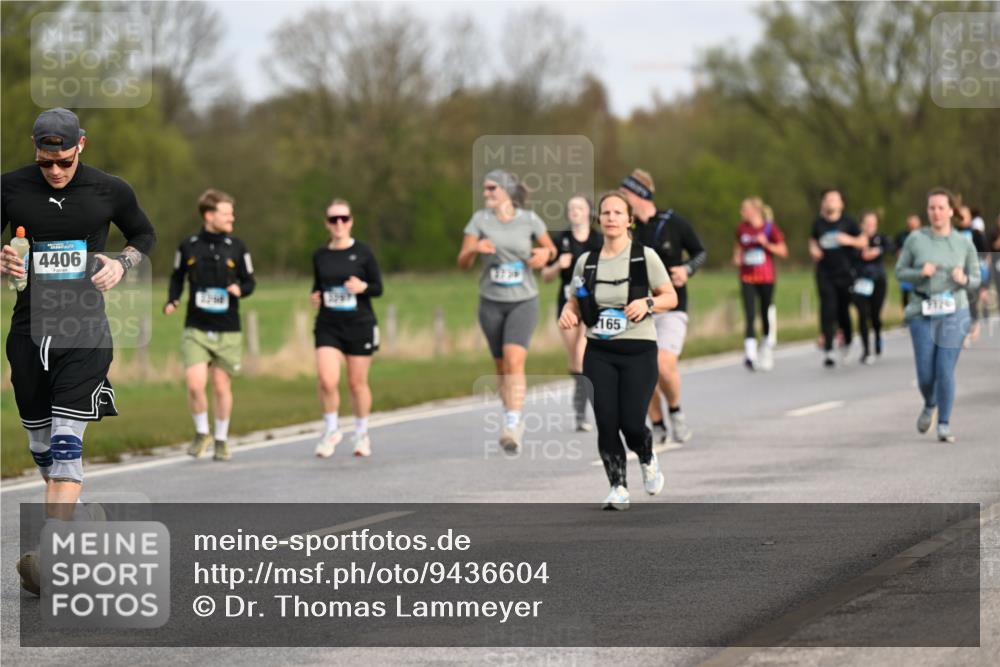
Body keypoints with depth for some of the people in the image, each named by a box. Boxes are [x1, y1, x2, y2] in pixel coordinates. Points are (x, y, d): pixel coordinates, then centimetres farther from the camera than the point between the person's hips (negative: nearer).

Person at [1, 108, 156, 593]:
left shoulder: (109, 191, 0)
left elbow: (144, 235, 18)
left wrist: (121, 264, -2)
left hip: (85, 333, -3)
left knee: (66, 440, -15)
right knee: (41, 445, 9)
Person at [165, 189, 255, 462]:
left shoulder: (237, 248, 0)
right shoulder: (188, 246, 0)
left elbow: (250, 281, 8)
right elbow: (177, 277, 14)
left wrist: (240, 290, -15)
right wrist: (172, 301, -4)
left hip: (228, 331, 1)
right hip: (196, 329, -1)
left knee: (222, 387, 5)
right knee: (195, 384, -13)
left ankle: (221, 440, 23)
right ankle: (201, 433, 11)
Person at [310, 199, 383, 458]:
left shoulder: (363, 252, -3)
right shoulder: (320, 256, 5)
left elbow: (378, 288, 0)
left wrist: (363, 287, -21)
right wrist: (315, 296, -4)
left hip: (360, 324, -1)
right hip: (328, 326, 2)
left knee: (357, 382, 6)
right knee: (327, 380, -14)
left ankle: (361, 434, 25)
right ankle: (331, 430, 8)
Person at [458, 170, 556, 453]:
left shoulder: (529, 220, -3)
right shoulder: (480, 219, -1)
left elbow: (551, 248, 12)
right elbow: (462, 263, -4)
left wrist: (545, 254, -12)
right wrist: (475, 249, -26)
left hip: (523, 301, -3)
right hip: (491, 302, 3)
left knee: (514, 361, -19)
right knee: (501, 365, 11)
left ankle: (512, 428, -24)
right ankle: (515, 420, 28)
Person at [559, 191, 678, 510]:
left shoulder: (645, 256, -1)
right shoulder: (586, 261, 7)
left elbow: (671, 297, 3)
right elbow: (575, 302, 16)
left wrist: (647, 303, -16)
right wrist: (568, 314, -7)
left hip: (638, 351, -3)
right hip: (599, 353, 3)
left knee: (632, 423, -8)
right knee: (606, 422, -6)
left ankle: (648, 460, 26)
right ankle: (618, 488, 7)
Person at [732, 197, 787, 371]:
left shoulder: (770, 229, -5)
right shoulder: (741, 229, 5)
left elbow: (783, 251, -2)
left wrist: (766, 244, -16)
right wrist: (737, 258, 2)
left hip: (766, 278, -2)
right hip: (747, 277, 2)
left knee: (766, 315, 7)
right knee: (749, 316, -12)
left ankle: (767, 351, 25)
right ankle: (750, 353, -20)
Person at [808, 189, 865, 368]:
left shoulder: (848, 222, 1)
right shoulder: (818, 224, 5)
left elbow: (862, 242, 5)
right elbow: (813, 240, 21)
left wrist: (849, 240, -14)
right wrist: (814, 250, 0)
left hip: (845, 273, 0)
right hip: (825, 274, 0)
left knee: (843, 310, 6)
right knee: (828, 311, -9)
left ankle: (847, 341, 33)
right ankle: (828, 351, -10)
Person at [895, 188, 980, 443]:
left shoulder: (964, 244, 2)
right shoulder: (915, 239, 0)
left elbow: (975, 279, 10)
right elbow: (900, 271, 6)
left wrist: (964, 279, -13)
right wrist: (920, 273, -14)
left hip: (953, 312, 0)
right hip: (922, 313, 0)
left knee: (945, 371, -8)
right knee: (925, 373, 0)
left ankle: (944, 425, 3)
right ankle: (929, 405, 33)